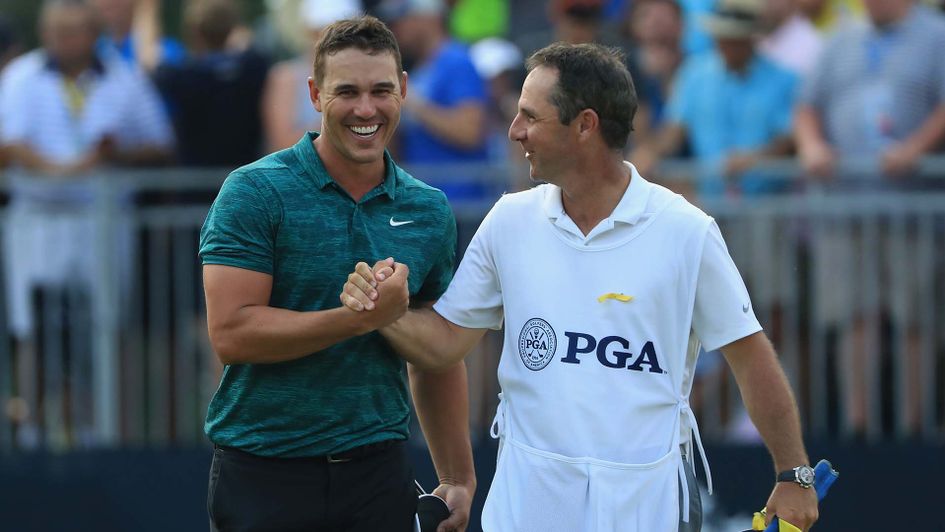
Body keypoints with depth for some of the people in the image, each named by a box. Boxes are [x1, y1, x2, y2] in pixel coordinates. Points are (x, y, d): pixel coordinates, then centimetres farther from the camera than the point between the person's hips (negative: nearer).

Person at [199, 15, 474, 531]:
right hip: (262, 471, -4)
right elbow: (231, 334, -16)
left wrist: (458, 478, 14)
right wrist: (362, 318, -20)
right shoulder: (254, 193, -7)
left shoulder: (429, 210, 9)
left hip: (377, 471, 4)